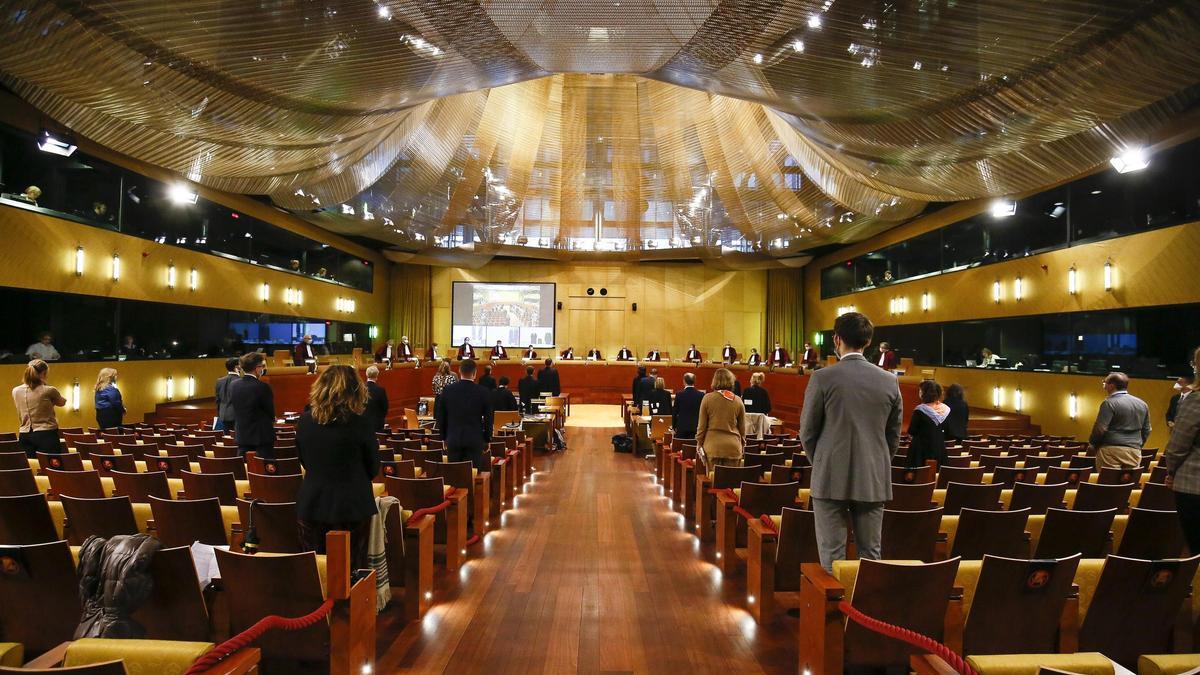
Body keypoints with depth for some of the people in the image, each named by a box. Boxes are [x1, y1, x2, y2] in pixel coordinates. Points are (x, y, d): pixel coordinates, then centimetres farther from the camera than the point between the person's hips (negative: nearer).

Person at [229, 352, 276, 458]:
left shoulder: (233, 385, 1)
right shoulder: (262, 387, -17)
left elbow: (232, 404, 11)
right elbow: (271, 412, -8)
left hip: (241, 436, 6)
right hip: (262, 436, -6)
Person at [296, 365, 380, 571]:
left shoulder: (305, 420, -2)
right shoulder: (360, 420, -13)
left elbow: (304, 462, 12)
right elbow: (373, 468, -2)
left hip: (312, 505, 3)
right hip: (351, 505, -3)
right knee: (352, 569, 8)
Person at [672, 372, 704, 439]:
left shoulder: (679, 394, -6)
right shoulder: (701, 395, -3)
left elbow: (674, 412, 0)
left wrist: (674, 426, 10)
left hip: (682, 427, -1)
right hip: (696, 427, 1)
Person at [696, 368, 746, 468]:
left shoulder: (708, 398, -4)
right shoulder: (738, 401, 2)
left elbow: (702, 424, 0)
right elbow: (742, 426, 11)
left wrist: (699, 441, 13)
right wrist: (742, 443, 25)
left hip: (713, 445, -1)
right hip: (733, 446, 2)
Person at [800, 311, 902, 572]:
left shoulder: (823, 378, -10)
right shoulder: (889, 381, 1)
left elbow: (807, 431, -3)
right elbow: (894, 436, 8)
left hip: (831, 479, -3)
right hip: (874, 481, 4)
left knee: (832, 556, 4)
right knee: (871, 554, 13)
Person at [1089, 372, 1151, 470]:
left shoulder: (1109, 403, -10)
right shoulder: (1142, 404, 14)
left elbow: (1100, 429, -14)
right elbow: (1146, 430, 19)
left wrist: (1092, 442, 1)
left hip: (1111, 450, -6)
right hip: (1135, 451, 6)